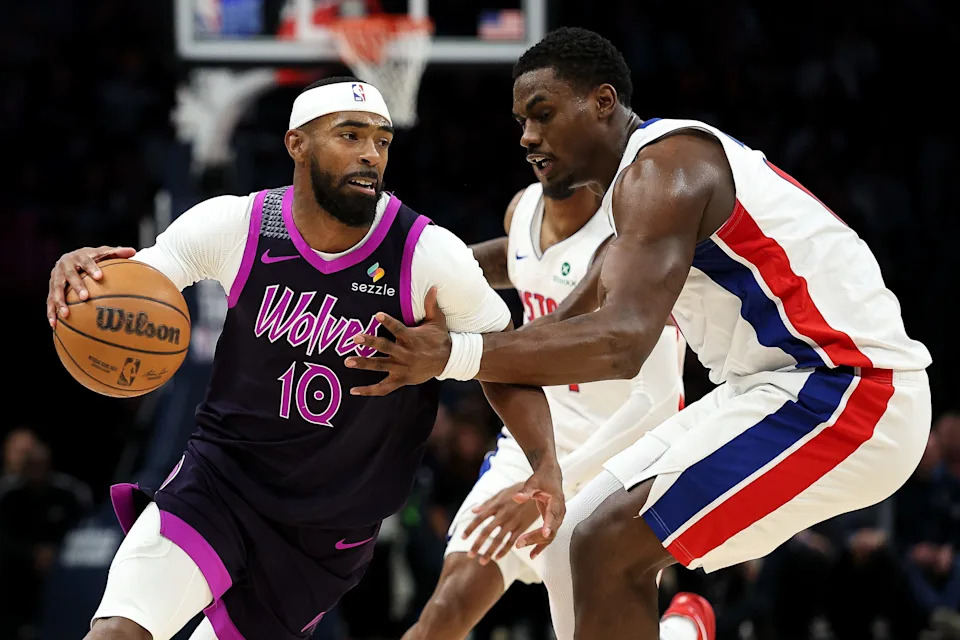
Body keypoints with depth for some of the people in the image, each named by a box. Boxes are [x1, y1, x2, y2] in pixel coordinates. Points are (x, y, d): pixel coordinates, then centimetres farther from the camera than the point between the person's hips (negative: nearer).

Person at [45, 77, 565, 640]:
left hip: (331, 529, 0)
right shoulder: (234, 226, -11)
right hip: (219, 482, 0)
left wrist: (546, 464, -22)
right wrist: (78, 271, -28)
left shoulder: (429, 258, -15)